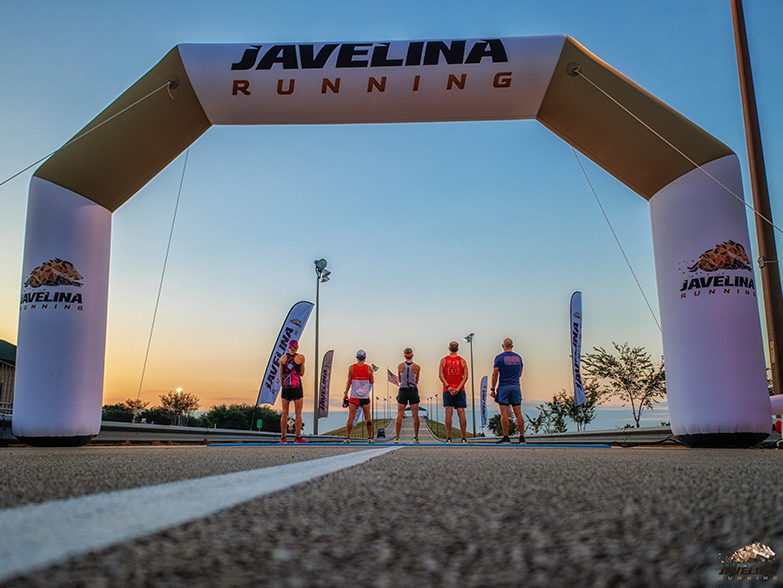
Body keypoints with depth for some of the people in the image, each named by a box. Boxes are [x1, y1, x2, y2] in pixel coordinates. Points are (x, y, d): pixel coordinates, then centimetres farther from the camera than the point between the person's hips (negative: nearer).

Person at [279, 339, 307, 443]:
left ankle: (283, 437, 8)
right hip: (297, 387, -3)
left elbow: (281, 375, 8)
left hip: (285, 387, 3)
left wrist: (282, 387, 15)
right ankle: (297, 437, 0)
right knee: (298, 413, 2)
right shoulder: (300, 357, -2)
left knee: (285, 413, 7)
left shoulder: (283, 357, 5)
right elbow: (302, 373, 3)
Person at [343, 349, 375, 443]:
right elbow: (371, 382, 8)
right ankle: (370, 438, 11)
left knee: (351, 417, 2)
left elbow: (349, 382, -1)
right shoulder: (369, 368, -2)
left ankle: (347, 437, 0)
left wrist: (345, 393, 6)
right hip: (365, 397, 1)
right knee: (367, 418, 8)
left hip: (354, 396, 0)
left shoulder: (351, 368, -3)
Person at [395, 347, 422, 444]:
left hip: (403, 391, 1)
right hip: (413, 391, -1)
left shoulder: (400, 366, -2)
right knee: (415, 415, 4)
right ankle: (416, 437, 4)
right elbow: (417, 381, 9)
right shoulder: (417, 367, -5)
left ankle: (397, 437, 3)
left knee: (400, 415, 5)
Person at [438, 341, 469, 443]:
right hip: (460, 390, 0)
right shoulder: (462, 361, 5)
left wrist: (448, 387, -10)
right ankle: (464, 438, 2)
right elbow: (465, 377, -3)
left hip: (447, 390, 0)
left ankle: (448, 437, -7)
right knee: (461, 413, 1)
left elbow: (441, 375, -6)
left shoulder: (443, 360, 4)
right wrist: (458, 388, -9)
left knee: (448, 412, -3)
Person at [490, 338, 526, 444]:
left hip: (504, 387, -4)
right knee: (518, 413, 4)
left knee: (504, 414, -4)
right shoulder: (518, 357, 10)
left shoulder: (499, 357, -3)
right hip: (516, 386, 4)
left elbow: (495, 374, -6)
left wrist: (492, 389, -1)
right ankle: (522, 437, 4)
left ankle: (506, 437, -6)